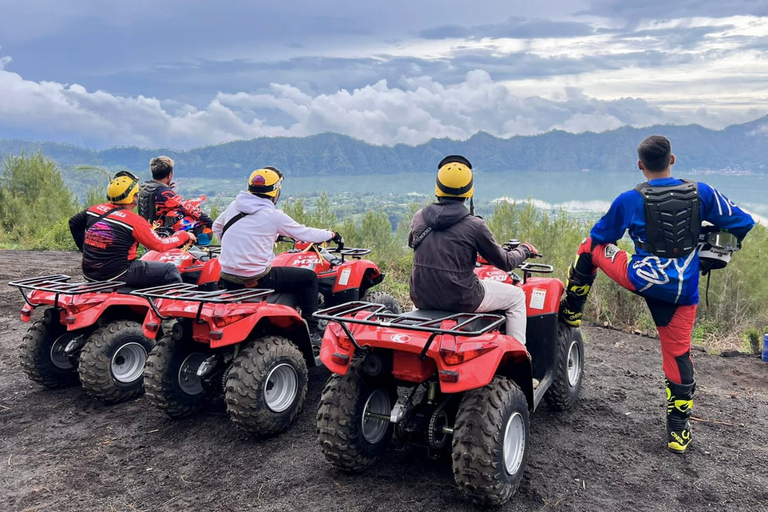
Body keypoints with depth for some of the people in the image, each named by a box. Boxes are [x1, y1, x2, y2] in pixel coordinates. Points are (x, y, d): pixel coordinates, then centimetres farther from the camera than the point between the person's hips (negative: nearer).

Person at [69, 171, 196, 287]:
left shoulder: (93, 210, 3)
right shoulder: (134, 221, -17)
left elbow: (74, 223, 20)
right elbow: (159, 245, -12)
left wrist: (84, 247, 30)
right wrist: (185, 236, 1)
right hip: (116, 276, -8)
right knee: (170, 270, 1)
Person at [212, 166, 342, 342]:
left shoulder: (234, 206, 6)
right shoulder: (274, 215, -10)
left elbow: (217, 227, 22)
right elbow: (305, 233, -1)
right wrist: (331, 235, 15)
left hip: (228, 280, 7)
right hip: (258, 278, -6)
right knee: (309, 277, 7)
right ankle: (311, 330, 7)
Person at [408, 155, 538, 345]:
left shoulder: (419, 217, -2)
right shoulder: (474, 225, -14)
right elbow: (505, 263, -3)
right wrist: (524, 250, 18)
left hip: (421, 299, 5)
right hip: (460, 299, -5)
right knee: (516, 296, 16)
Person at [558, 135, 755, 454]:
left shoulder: (631, 199, -6)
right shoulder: (700, 193, -1)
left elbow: (600, 237, 7)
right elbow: (742, 222, 5)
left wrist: (591, 248, 31)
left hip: (642, 279, -2)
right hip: (683, 292, 3)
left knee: (590, 247, 19)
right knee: (678, 353, 14)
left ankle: (571, 311, 27)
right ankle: (678, 431, 18)